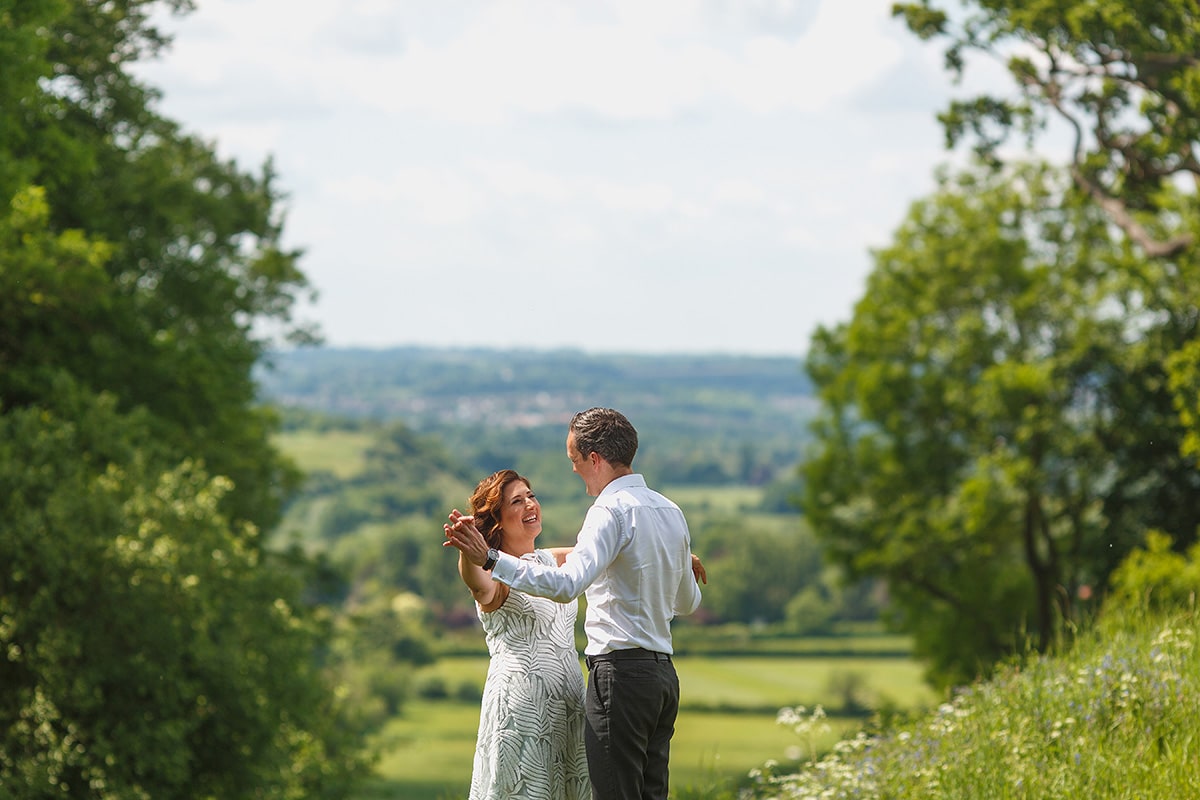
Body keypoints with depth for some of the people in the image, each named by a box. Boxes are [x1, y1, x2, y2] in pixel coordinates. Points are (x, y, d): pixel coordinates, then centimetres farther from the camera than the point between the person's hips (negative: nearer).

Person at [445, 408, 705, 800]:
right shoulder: (671, 512, 15)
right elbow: (687, 602, 26)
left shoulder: (611, 510, -12)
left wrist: (489, 558, -29)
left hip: (620, 670, -9)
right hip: (663, 673, 9)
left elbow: (566, 584, -27)